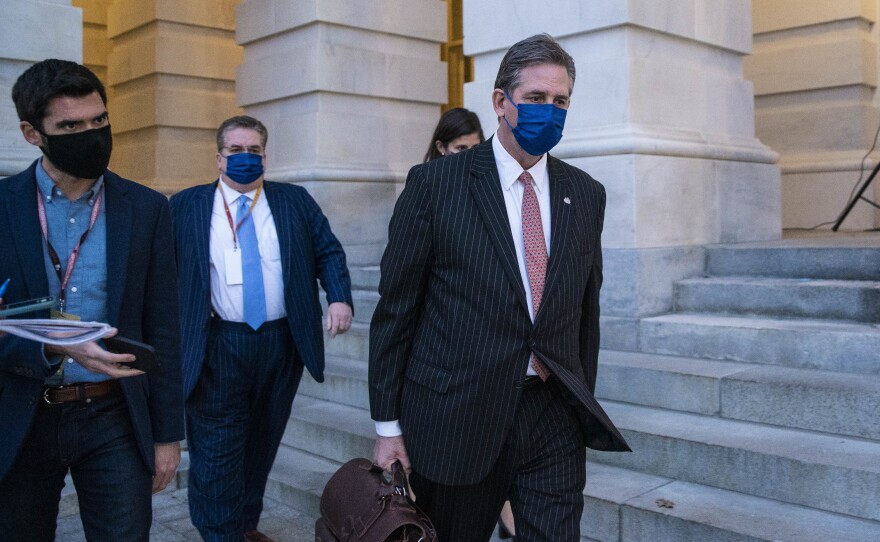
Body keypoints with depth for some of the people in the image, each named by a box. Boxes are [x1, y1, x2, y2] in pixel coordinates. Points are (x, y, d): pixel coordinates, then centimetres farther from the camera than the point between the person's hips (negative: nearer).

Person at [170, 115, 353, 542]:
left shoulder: (296, 202, 9)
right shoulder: (185, 206, 4)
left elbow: (328, 252, 8)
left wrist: (339, 298, -10)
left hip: (283, 344, 3)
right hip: (217, 347, -2)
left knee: (262, 444, 15)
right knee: (217, 453, -2)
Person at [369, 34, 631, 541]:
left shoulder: (586, 194, 7)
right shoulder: (435, 184, -5)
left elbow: (587, 309, 13)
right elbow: (395, 309, -4)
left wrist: (584, 405, 14)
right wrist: (388, 425, -4)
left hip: (554, 422, 3)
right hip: (455, 418, -2)